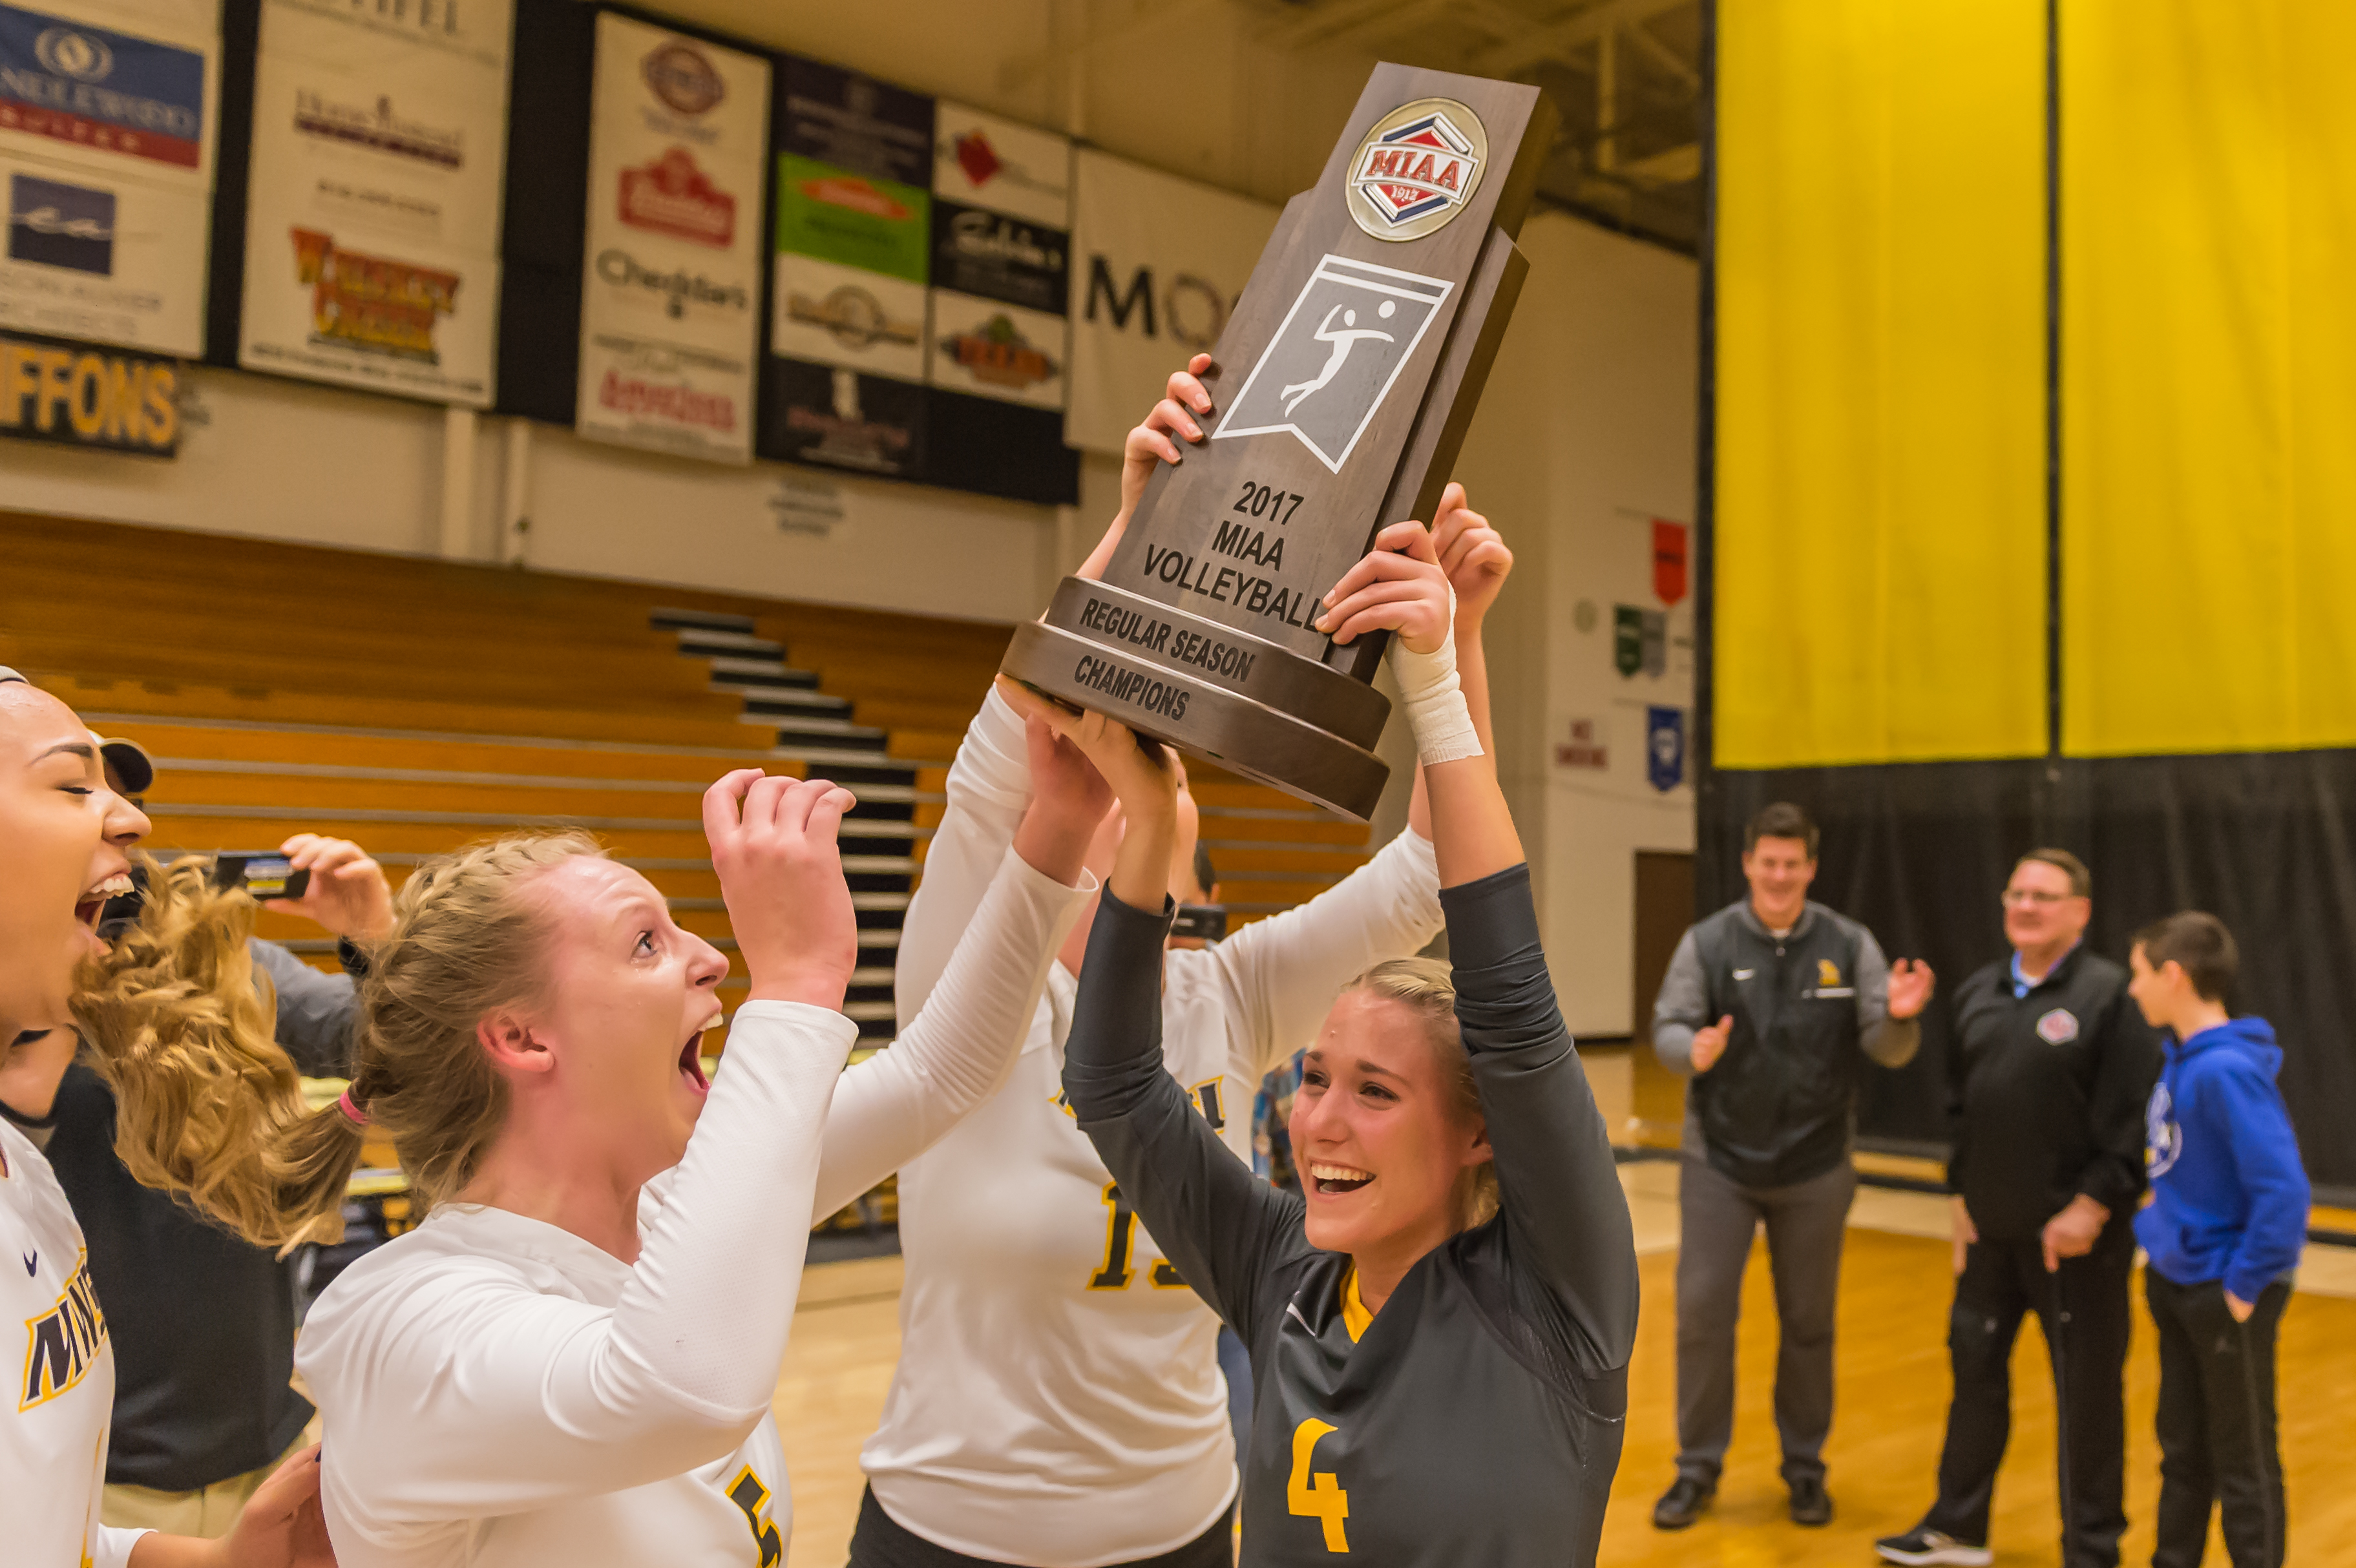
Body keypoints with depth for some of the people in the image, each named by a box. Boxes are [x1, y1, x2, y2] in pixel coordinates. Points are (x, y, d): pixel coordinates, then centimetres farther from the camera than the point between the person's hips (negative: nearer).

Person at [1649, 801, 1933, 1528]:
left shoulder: (1850, 945, -3)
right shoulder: (1707, 942, -5)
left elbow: (1885, 1049, -4)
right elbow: (1666, 1029, -5)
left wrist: (1899, 1018, -26)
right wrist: (1694, 1050, -28)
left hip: (1815, 1169, 1)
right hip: (1719, 1163, -1)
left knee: (1808, 1322, 12)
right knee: (1702, 1312, 1)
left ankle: (1805, 1466, 29)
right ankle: (1698, 1466, 17)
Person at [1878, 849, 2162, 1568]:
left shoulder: (2110, 994, -10)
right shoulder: (1978, 995, 10)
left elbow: (2131, 1121, -13)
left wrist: (2093, 1206, -16)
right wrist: (1963, 1194, 11)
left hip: (2075, 1232, -6)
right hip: (1991, 1229, 6)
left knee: (2086, 1388, 4)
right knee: (1975, 1367, 14)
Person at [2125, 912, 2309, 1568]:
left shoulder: (2227, 1069, -24)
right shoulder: (2179, 1057, 2)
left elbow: (2283, 1189, -27)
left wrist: (2245, 1285, -20)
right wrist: (2164, 1244, 9)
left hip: (2224, 1297, -8)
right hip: (2175, 1283, 8)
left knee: (2243, 1463, 9)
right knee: (2182, 1448, 20)